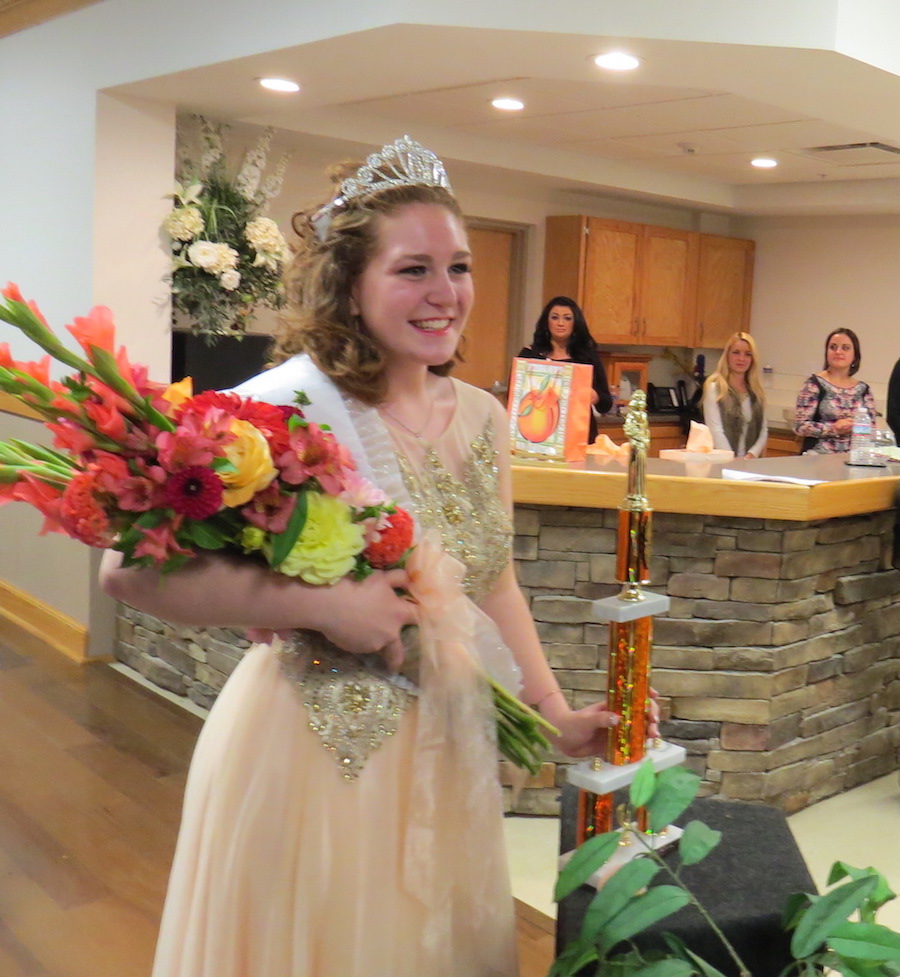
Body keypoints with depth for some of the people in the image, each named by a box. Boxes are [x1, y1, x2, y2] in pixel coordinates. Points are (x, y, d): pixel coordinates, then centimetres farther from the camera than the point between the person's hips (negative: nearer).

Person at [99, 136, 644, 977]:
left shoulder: (482, 418, 3)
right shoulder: (290, 404, -19)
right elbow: (133, 567, -22)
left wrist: (554, 713, 10)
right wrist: (320, 604, -26)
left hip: (445, 743, 7)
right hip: (312, 744, -6)